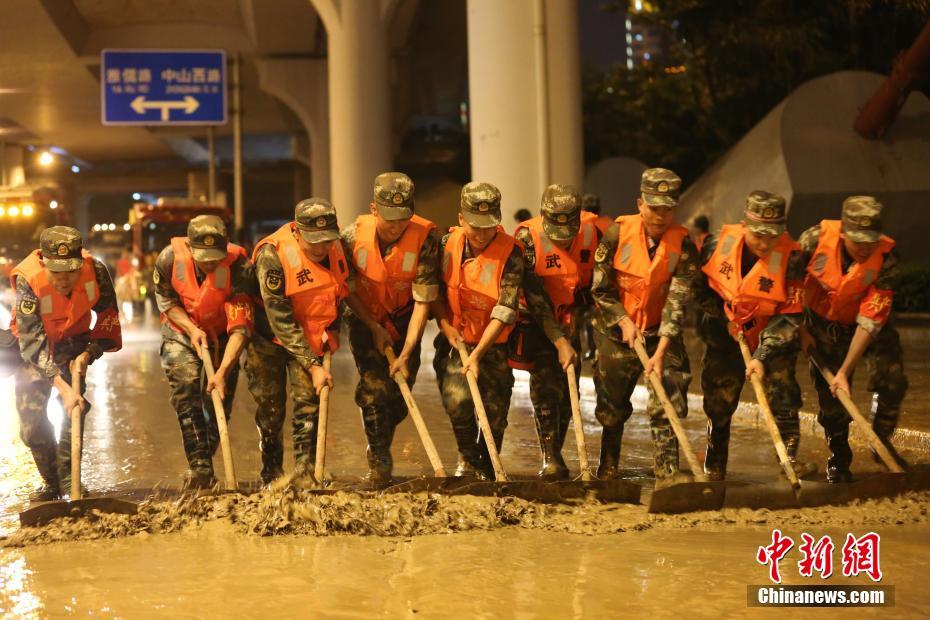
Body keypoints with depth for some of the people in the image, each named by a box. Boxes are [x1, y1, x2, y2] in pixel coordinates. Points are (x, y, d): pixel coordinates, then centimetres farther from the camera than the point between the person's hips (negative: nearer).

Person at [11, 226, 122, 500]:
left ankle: (68, 478, 1)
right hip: (34, 344, -1)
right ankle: (51, 481, 13)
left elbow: (108, 317, -10)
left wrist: (88, 353, -23)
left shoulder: (96, 271, -29)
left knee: (75, 408, -13)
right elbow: (32, 342, -37)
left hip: (74, 342, 1)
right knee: (31, 416, -6)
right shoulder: (27, 280, -35)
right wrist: (62, 386, -45)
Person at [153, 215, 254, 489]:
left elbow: (240, 328, -33)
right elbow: (164, 299, -6)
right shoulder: (170, 258, -27)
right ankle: (200, 467, -15)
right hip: (181, 333, 0)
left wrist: (222, 372, -41)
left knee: (218, 401, 0)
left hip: (221, 336, 0)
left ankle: (199, 467, 21)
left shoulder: (240, 268, -33)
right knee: (185, 395, -16)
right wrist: (192, 329, -20)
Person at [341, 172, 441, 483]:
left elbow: (423, 301, -24)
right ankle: (379, 464, -3)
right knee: (374, 387, -15)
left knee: (400, 394, 2)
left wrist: (406, 354, -27)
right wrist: (374, 328, -12)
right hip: (365, 319, 0)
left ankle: (379, 449, 31)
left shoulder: (425, 237, -26)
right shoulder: (354, 235, -22)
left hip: (403, 319, 1)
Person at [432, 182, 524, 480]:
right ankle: (468, 458, 9)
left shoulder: (510, 253, -16)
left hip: (493, 344, -1)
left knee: (495, 413, 2)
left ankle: (487, 472, 28)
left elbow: (504, 311, -21)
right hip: (455, 340, 1)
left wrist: (477, 354, -26)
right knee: (457, 400, -19)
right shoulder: (448, 243, -6)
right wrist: (444, 324, -8)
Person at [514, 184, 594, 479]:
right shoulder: (528, 238, -24)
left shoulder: (593, 231, -15)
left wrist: (580, 314, -4)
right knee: (546, 385, -15)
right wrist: (560, 342, -27)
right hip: (538, 321, -3)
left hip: (573, 319, 3)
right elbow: (536, 299, -24)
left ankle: (555, 454, 17)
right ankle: (551, 460, -10)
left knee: (567, 389, 4)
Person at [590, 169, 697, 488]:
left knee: (669, 401, -13)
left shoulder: (683, 245, -15)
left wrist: (661, 351, -28)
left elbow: (677, 301, -20)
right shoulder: (618, 233, -13)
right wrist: (624, 321, -18)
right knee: (612, 407, 13)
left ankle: (667, 472, -7)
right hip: (617, 330, 1)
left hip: (660, 333, -1)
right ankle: (608, 469, 33)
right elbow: (600, 288, -7)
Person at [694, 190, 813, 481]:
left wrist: (762, 356, -28)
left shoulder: (790, 258, -25)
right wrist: (724, 318, -9)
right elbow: (698, 286, -1)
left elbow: (789, 316, -22)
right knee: (719, 401, 6)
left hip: (771, 337, -1)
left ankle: (789, 457, -2)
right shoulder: (718, 243, -19)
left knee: (782, 389, -15)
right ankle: (714, 468, 21)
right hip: (725, 335, 2)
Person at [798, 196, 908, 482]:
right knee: (830, 394, -3)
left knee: (892, 379, -18)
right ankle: (838, 461, 19)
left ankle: (882, 441, 8)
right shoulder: (817, 238, -27)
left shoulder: (886, 257, -28)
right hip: (824, 322, 0)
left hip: (870, 323, 0)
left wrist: (845, 370, -29)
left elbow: (870, 320, -28)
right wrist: (800, 328, -5)